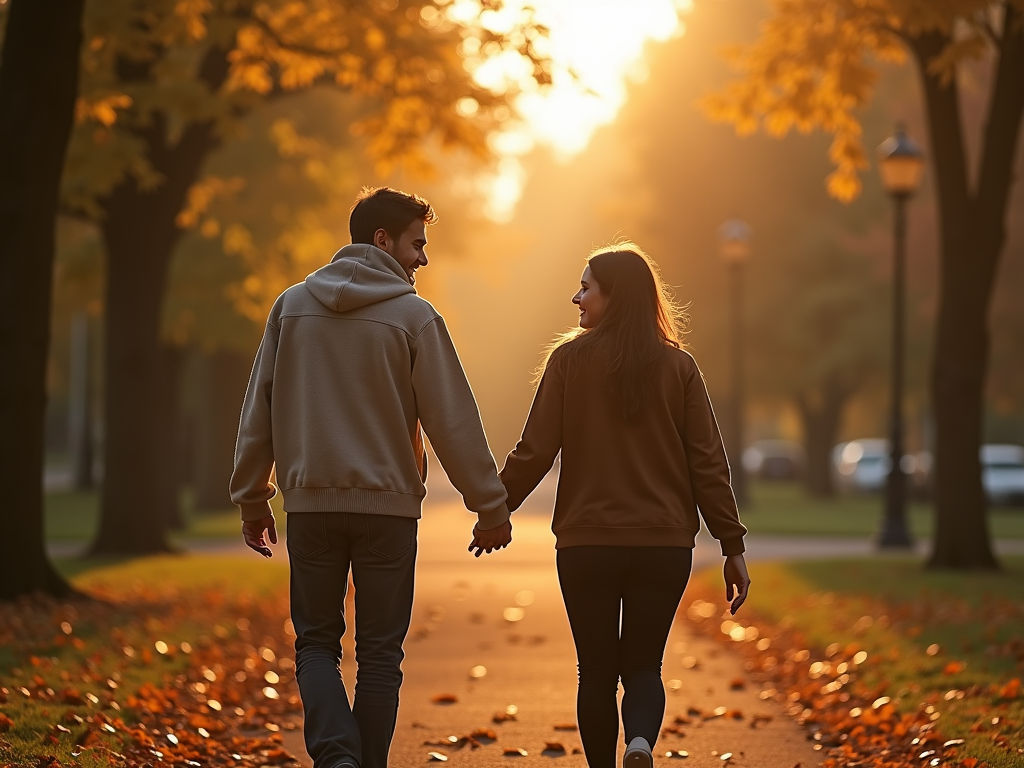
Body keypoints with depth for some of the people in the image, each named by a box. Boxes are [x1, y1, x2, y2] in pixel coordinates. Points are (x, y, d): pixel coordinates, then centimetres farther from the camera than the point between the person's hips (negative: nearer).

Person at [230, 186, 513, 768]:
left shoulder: (292, 306, 5)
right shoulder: (413, 316, -6)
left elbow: (259, 412, 9)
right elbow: (454, 421, -6)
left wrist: (253, 499, 17)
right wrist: (491, 506, 1)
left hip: (311, 503, 3)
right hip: (389, 505, -2)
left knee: (316, 643, 9)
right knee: (380, 653, 8)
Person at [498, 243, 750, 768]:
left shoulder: (569, 360, -4)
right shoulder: (678, 367, 1)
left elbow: (534, 452, -6)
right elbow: (707, 464, 0)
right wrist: (732, 546, 5)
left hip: (586, 544, -1)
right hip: (665, 546, 1)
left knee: (596, 671, 12)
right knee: (643, 666, 10)